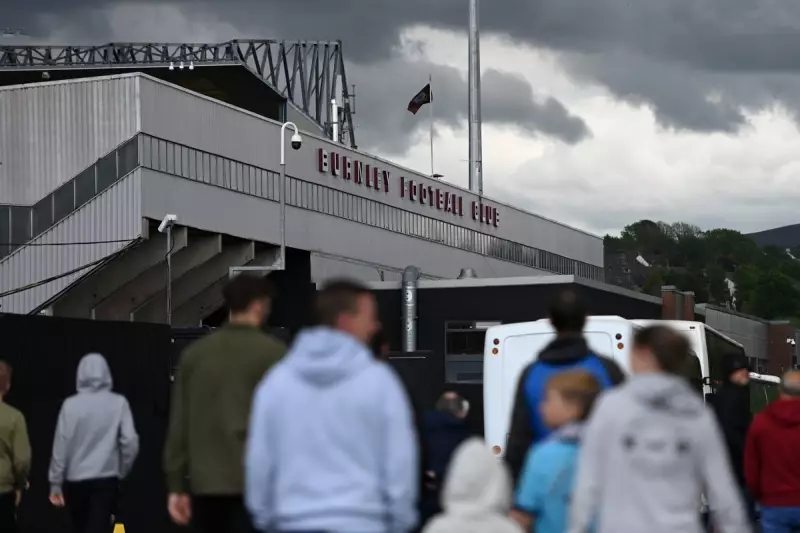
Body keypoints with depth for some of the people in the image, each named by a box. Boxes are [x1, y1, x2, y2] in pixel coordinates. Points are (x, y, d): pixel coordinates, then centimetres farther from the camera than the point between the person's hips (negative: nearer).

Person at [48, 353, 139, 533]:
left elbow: (61, 445, -3)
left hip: (75, 480, 1)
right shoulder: (118, 403, -4)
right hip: (106, 479, -1)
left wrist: (55, 483, 3)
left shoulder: (71, 405, -4)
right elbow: (130, 441, -6)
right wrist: (121, 472, 10)